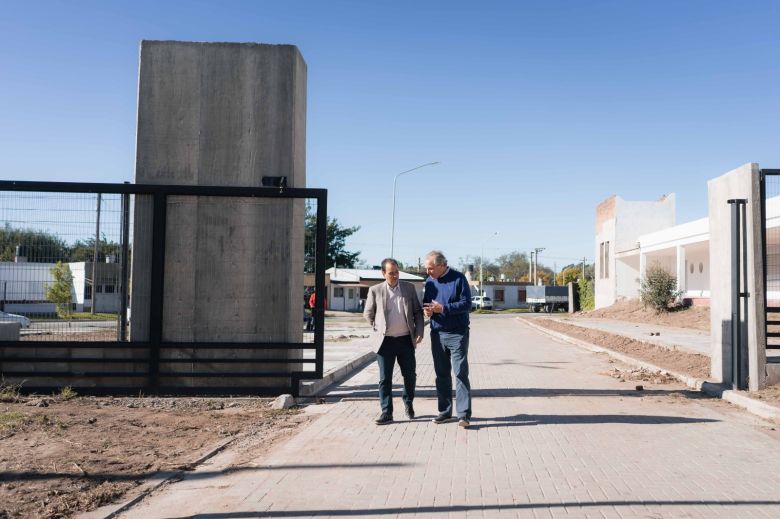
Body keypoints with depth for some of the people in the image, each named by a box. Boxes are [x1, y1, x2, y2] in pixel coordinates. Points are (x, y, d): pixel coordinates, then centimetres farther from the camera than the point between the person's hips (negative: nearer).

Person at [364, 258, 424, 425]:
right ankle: (386, 412, 9)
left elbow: (418, 311, 9)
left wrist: (419, 331, -1)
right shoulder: (375, 290, 0)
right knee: (385, 378, 1)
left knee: (410, 375, 9)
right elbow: (368, 314, 10)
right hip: (385, 341, -1)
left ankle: (408, 404, 33)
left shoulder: (409, 288, 5)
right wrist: (378, 328, 5)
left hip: (406, 340, 2)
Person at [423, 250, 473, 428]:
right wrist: (427, 310, -6)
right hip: (437, 334, 6)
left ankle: (464, 414, -6)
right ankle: (445, 411, 20)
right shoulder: (429, 281, 8)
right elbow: (425, 302, 18)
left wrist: (443, 308, -21)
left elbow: (466, 303, -13)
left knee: (460, 373, -8)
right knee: (442, 374, 11)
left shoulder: (458, 278, -8)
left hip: (457, 334, -5)